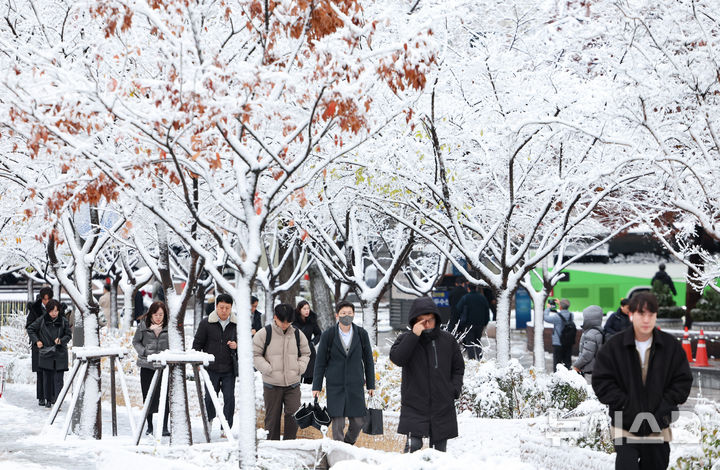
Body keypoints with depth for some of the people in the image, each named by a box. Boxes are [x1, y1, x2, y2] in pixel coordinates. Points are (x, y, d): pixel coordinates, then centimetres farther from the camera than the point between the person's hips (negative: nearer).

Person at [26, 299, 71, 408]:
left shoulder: (63, 321, 0)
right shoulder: (42, 320, -2)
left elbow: (69, 335, 7)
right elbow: (30, 329, 9)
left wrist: (61, 340, -12)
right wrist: (36, 341, -1)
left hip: (60, 354, 0)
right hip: (46, 353, 0)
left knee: (58, 378, -6)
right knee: (47, 377, 6)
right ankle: (48, 399, 18)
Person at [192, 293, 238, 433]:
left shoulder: (236, 324, 5)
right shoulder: (206, 323, 0)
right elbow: (197, 343, 4)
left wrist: (236, 346, -6)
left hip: (229, 369, 1)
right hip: (211, 368, -1)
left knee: (229, 398, -1)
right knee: (210, 397, 3)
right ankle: (209, 420, 28)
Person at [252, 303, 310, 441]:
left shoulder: (297, 334, 5)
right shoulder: (264, 333, -5)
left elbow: (305, 354, 17)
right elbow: (255, 355, -3)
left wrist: (299, 368, 0)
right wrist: (268, 370, -13)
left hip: (293, 383, 2)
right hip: (272, 384, -2)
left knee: (293, 416, -6)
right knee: (272, 417, 5)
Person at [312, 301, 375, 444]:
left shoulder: (362, 334, 3)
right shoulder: (328, 335, -2)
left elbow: (368, 361, 9)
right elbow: (320, 362, 2)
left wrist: (371, 385, 8)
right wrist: (316, 387, 0)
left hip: (356, 385, 2)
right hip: (335, 386, -2)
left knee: (358, 422, 3)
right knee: (338, 422, -5)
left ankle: (348, 445, 29)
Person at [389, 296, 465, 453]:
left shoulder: (448, 340, 7)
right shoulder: (406, 339, 0)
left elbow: (458, 368, 18)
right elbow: (397, 358, -19)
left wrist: (455, 388, 2)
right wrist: (414, 335, -22)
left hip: (443, 407, 3)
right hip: (414, 406, -3)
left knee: (439, 448, 7)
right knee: (413, 444, -16)